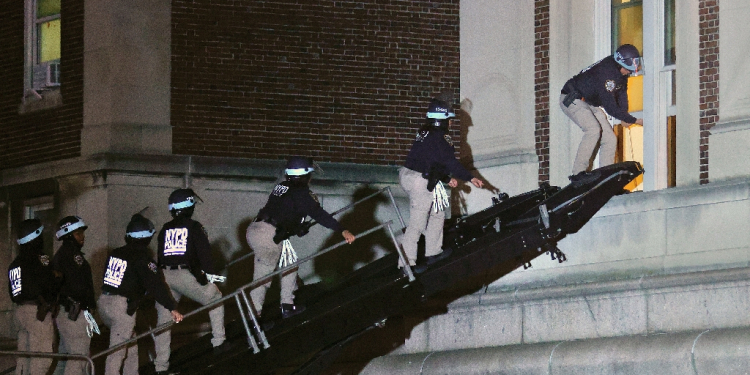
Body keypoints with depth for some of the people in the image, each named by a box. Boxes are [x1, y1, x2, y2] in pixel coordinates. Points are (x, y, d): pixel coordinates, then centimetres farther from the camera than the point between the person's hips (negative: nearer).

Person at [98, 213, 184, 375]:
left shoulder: (115, 254, 10)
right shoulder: (142, 259, -11)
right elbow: (155, 285, -18)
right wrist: (172, 308, -21)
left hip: (104, 301, 8)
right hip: (122, 307, -8)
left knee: (131, 345, 21)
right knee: (117, 352, -5)